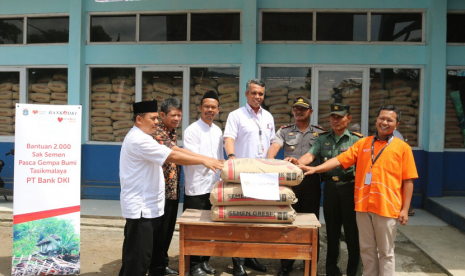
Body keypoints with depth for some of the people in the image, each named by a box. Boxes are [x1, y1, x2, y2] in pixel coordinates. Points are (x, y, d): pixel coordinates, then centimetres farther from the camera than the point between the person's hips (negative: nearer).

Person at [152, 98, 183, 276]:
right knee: (159, 231, 2)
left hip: (173, 191, 8)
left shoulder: (173, 133, 12)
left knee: (168, 230, 16)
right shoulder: (156, 133, -14)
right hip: (162, 191, -8)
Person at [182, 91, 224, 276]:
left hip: (214, 185, 6)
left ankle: (204, 260, 29)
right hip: (196, 187, -6)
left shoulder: (218, 131, 11)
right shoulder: (192, 130, -9)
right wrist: (212, 162, -24)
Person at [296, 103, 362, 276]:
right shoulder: (323, 139, 9)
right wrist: (296, 163, -25)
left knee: (352, 232, 3)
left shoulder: (356, 139, 1)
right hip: (330, 188, 3)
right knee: (332, 231, 13)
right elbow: (310, 155, -6)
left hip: (349, 188, -3)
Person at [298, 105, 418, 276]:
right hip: (363, 206, 3)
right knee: (367, 249, 14)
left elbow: (408, 180, -1)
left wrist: (405, 209, -4)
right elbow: (340, 159, -1)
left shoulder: (402, 147, 0)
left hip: (387, 207, -2)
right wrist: (315, 169, -13)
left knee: (386, 252, 9)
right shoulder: (362, 143, 7)